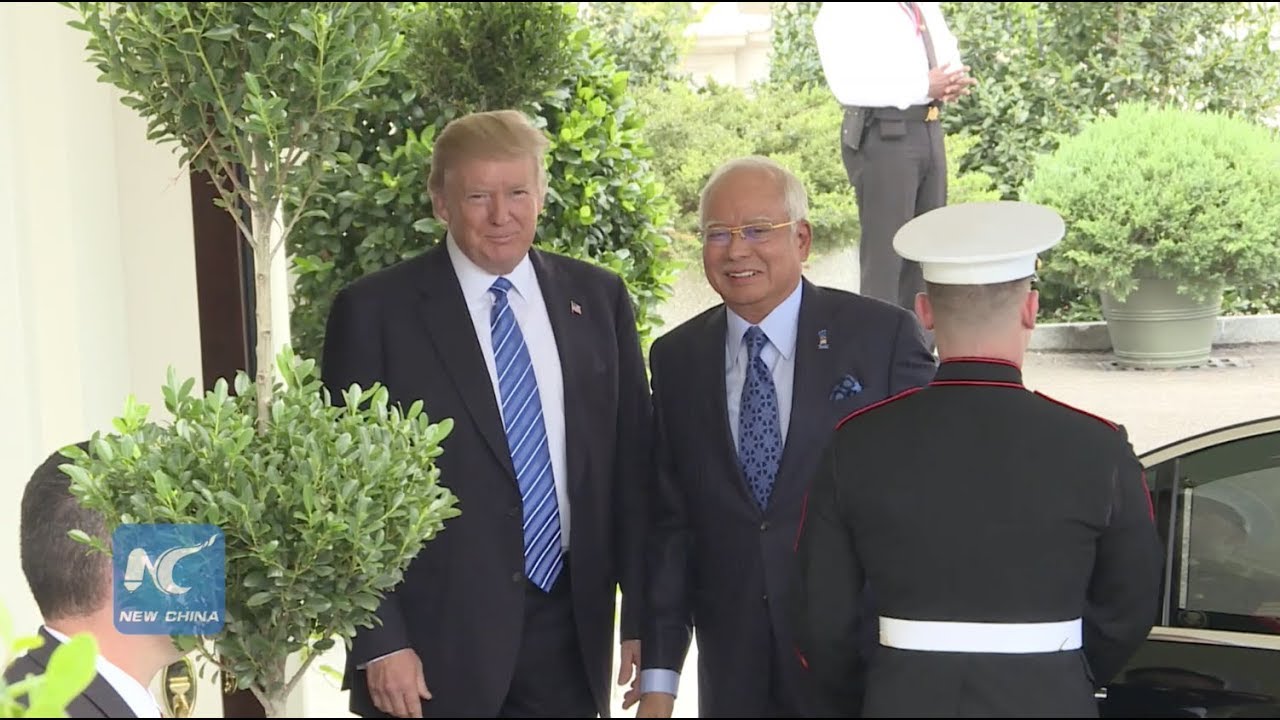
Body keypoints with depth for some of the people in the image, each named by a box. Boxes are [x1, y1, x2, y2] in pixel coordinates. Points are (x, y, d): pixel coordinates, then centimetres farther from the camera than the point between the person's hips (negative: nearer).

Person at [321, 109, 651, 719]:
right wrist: (379, 643, -9)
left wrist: (642, 615, 5)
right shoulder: (374, 311, -4)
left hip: (572, 636, 3)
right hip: (437, 642, -3)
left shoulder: (598, 299, 6)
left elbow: (632, 465, 8)